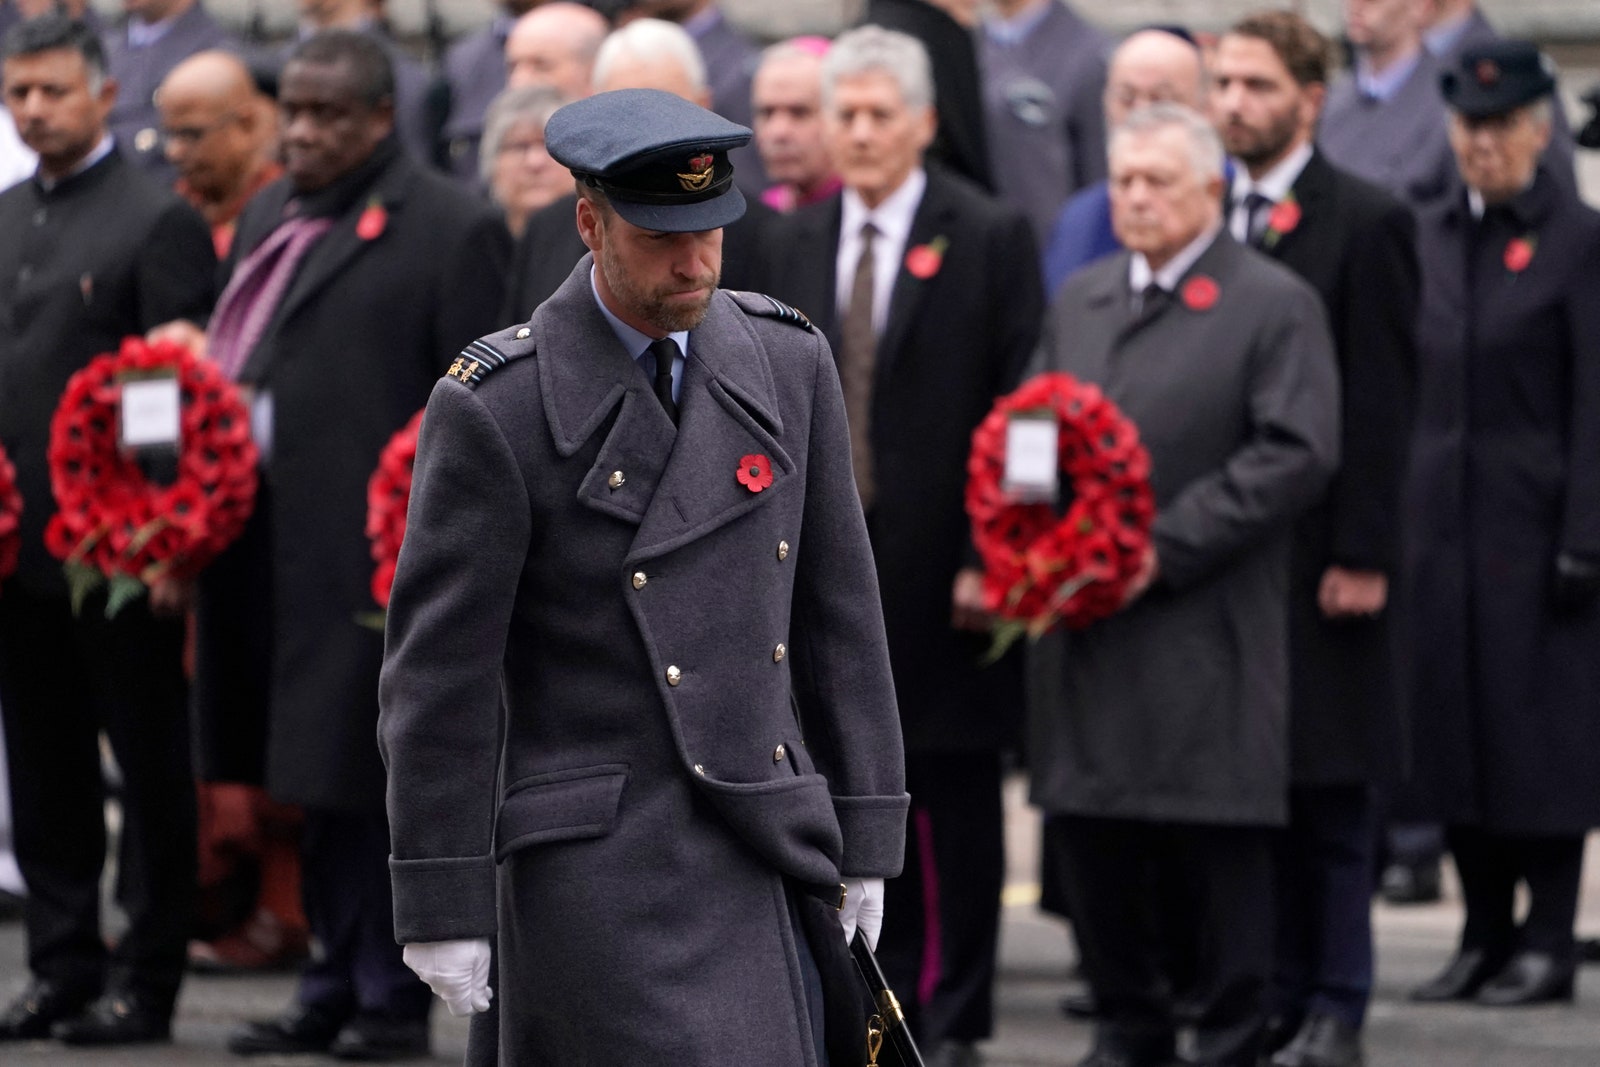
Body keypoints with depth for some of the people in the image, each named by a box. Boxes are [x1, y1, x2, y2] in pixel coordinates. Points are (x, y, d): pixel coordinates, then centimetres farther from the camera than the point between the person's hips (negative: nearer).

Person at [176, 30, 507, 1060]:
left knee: (371, 775, -3)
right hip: (279, 548, 8)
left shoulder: (452, 230, -7)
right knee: (314, 778, 13)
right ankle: (337, 984, 21)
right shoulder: (271, 217, 17)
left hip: (381, 552, -7)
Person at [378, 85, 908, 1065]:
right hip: (606, 865, -6)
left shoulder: (787, 360, 5)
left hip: (764, 854, 6)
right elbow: (438, 671, -9)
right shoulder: (495, 410, -11)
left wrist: (865, 841, 9)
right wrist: (443, 912, -9)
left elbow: (837, 610, 10)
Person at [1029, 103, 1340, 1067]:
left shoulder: (1276, 306, -2)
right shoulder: (1079, 302, 17)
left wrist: (1166, 547, -16)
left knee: (1222, 842, -2)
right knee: (1091, 827, 7)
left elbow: (1297, 453, -10)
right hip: (1082, 621, 5)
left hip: (1207, 630, -5)